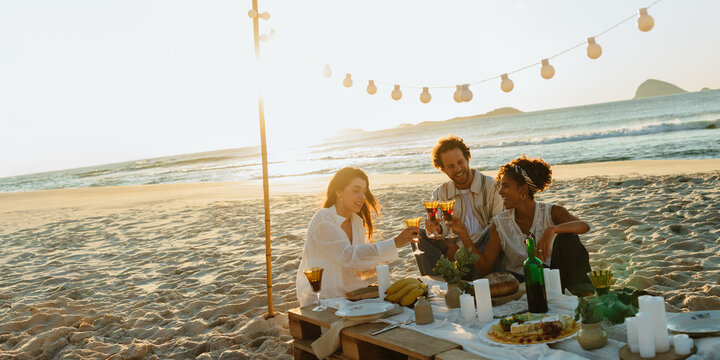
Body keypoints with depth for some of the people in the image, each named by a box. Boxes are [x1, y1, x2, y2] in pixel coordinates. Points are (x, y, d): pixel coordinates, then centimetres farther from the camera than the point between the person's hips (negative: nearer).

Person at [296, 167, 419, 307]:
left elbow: (358, 270, 12)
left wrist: (375, 264, -11)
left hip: (349, 293, 7)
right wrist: (395, 243, -32)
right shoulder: (323, 219, -15)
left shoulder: (357, 221, 8)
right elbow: (348, 256, -29)